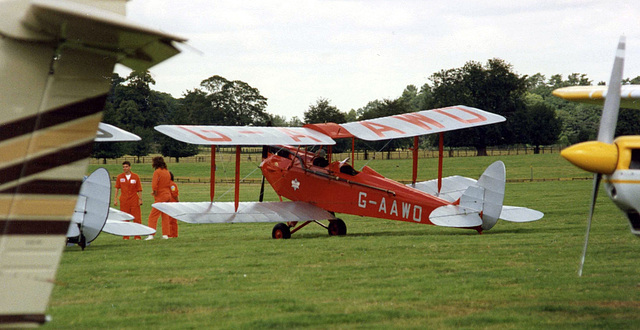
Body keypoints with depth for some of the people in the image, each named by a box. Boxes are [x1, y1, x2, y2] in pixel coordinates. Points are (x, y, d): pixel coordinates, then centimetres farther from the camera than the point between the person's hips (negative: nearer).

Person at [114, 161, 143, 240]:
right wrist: (115, 199, 1)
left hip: (134, 200, -1)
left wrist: (140, 199, -3)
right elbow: (117, 188, 7)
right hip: (124, 200, 1)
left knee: (137, 218, -3)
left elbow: (139, 189, 4)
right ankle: (125, 236, 9)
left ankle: (137, 236, 3)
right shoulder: (120, 177, 5)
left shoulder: (135, 177, 2)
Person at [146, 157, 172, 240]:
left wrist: (154, 191, -8)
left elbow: (154, 184, -23)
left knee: (153, 216, -5)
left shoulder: (157, 172, -13)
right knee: (165, 216, 13)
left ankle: (151, 234, -11)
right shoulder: (167, 172, 10)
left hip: (160, 197, -8)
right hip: (167, 195, 8)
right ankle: (165, 234, 13)